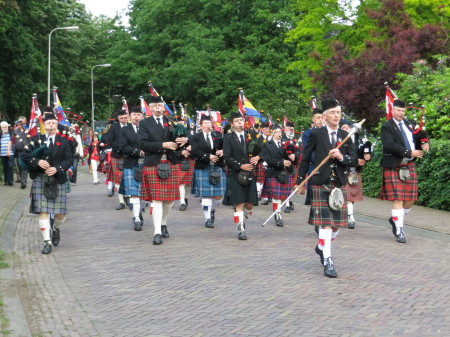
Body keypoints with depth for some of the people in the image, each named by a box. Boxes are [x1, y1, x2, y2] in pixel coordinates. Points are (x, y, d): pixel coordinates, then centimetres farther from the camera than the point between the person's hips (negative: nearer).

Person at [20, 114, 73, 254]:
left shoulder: (63, 141, 7)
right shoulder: (36, 140, 7)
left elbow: (69, 159, 0)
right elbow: (25, 156, 2)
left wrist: (57, 169, -16)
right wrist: (37, 162, -16)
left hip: (58, 180, 1)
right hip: (40, 180, 0)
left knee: (60, 213, 2)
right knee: (43, 211, -6)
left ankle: (56, 229, 35)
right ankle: (47, 242, -1)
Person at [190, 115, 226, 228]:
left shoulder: (218, 135, 12)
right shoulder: (195, 137, 4)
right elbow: (195, 152, -10)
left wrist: (222, 152, -14)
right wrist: (208, 157, -17)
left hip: (217, 168, 3)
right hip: (203, 169, -3)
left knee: (219, 195, 3)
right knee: (206, 195, -3)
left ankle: (212, 210, 32)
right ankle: (208, 219, 5)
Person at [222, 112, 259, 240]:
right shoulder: (228, 138, 1)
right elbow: (227, 157, -6)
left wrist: (257, 157, -4)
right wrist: (240, 166, -15)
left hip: (249, 175, 4)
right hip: (235, 175, -4)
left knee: (250, 204, 4)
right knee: (239, 204, -6)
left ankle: (241, 219, 32)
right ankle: (241, 230, -1)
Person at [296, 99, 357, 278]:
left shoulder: (345, 136, 9)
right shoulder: (316, 134, 0)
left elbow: (354, 160, 6)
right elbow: (305, 158, 5)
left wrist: (342, 157, -14)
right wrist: (300, 181, 7)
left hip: (340, 184, 4)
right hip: (321, 183, -4)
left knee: (337, 222, 7)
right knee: (325, 222, -8)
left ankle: (321, 247, 33)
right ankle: (327, 260, -5)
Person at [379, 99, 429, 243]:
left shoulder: (409, 125, 14)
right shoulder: (387, 127, -6)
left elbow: (420, 138, 19)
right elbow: (390, 145, -18)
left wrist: (425, 144, -5)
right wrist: (410, 153, -22)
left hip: (409, 167, 6)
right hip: (394, 167, -6)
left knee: (410, 199, 6)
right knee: (397, 199, -6)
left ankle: (395, 220, 31)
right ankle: (399, 231, 0)